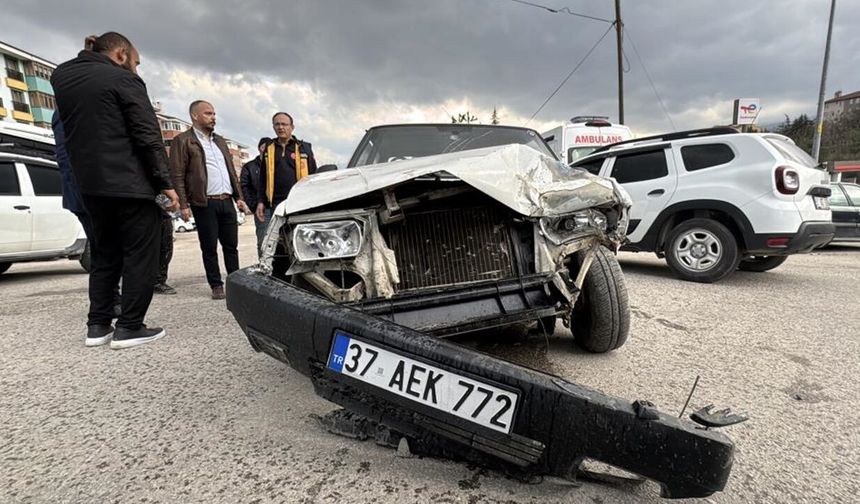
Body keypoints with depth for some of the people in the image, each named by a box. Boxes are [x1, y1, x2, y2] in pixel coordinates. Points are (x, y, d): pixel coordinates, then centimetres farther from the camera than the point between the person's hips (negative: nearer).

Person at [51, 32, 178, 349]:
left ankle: (98, 326, 16)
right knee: (140, 254, -2)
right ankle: (129, 327, -2)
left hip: (90, 186, 7)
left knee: (104, 255, 14)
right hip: (129, 184, -7)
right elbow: (148, 137, -13)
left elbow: (72, 134, 20)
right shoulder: (123, 80, -6)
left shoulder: (61, 77, 17)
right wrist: (164, 182, -12)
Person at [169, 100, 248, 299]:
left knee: (231, 245, 8)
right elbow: (177, 175, -6)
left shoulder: (220, 140, 21)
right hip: (204, 203, -5)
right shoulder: (182, 141, 0)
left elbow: (231, 170, 22)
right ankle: (216, 286, 10)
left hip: (227, 201, 6)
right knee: (209, 248, 2)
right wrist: (183, 204, -14)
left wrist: (238, 197, 13)